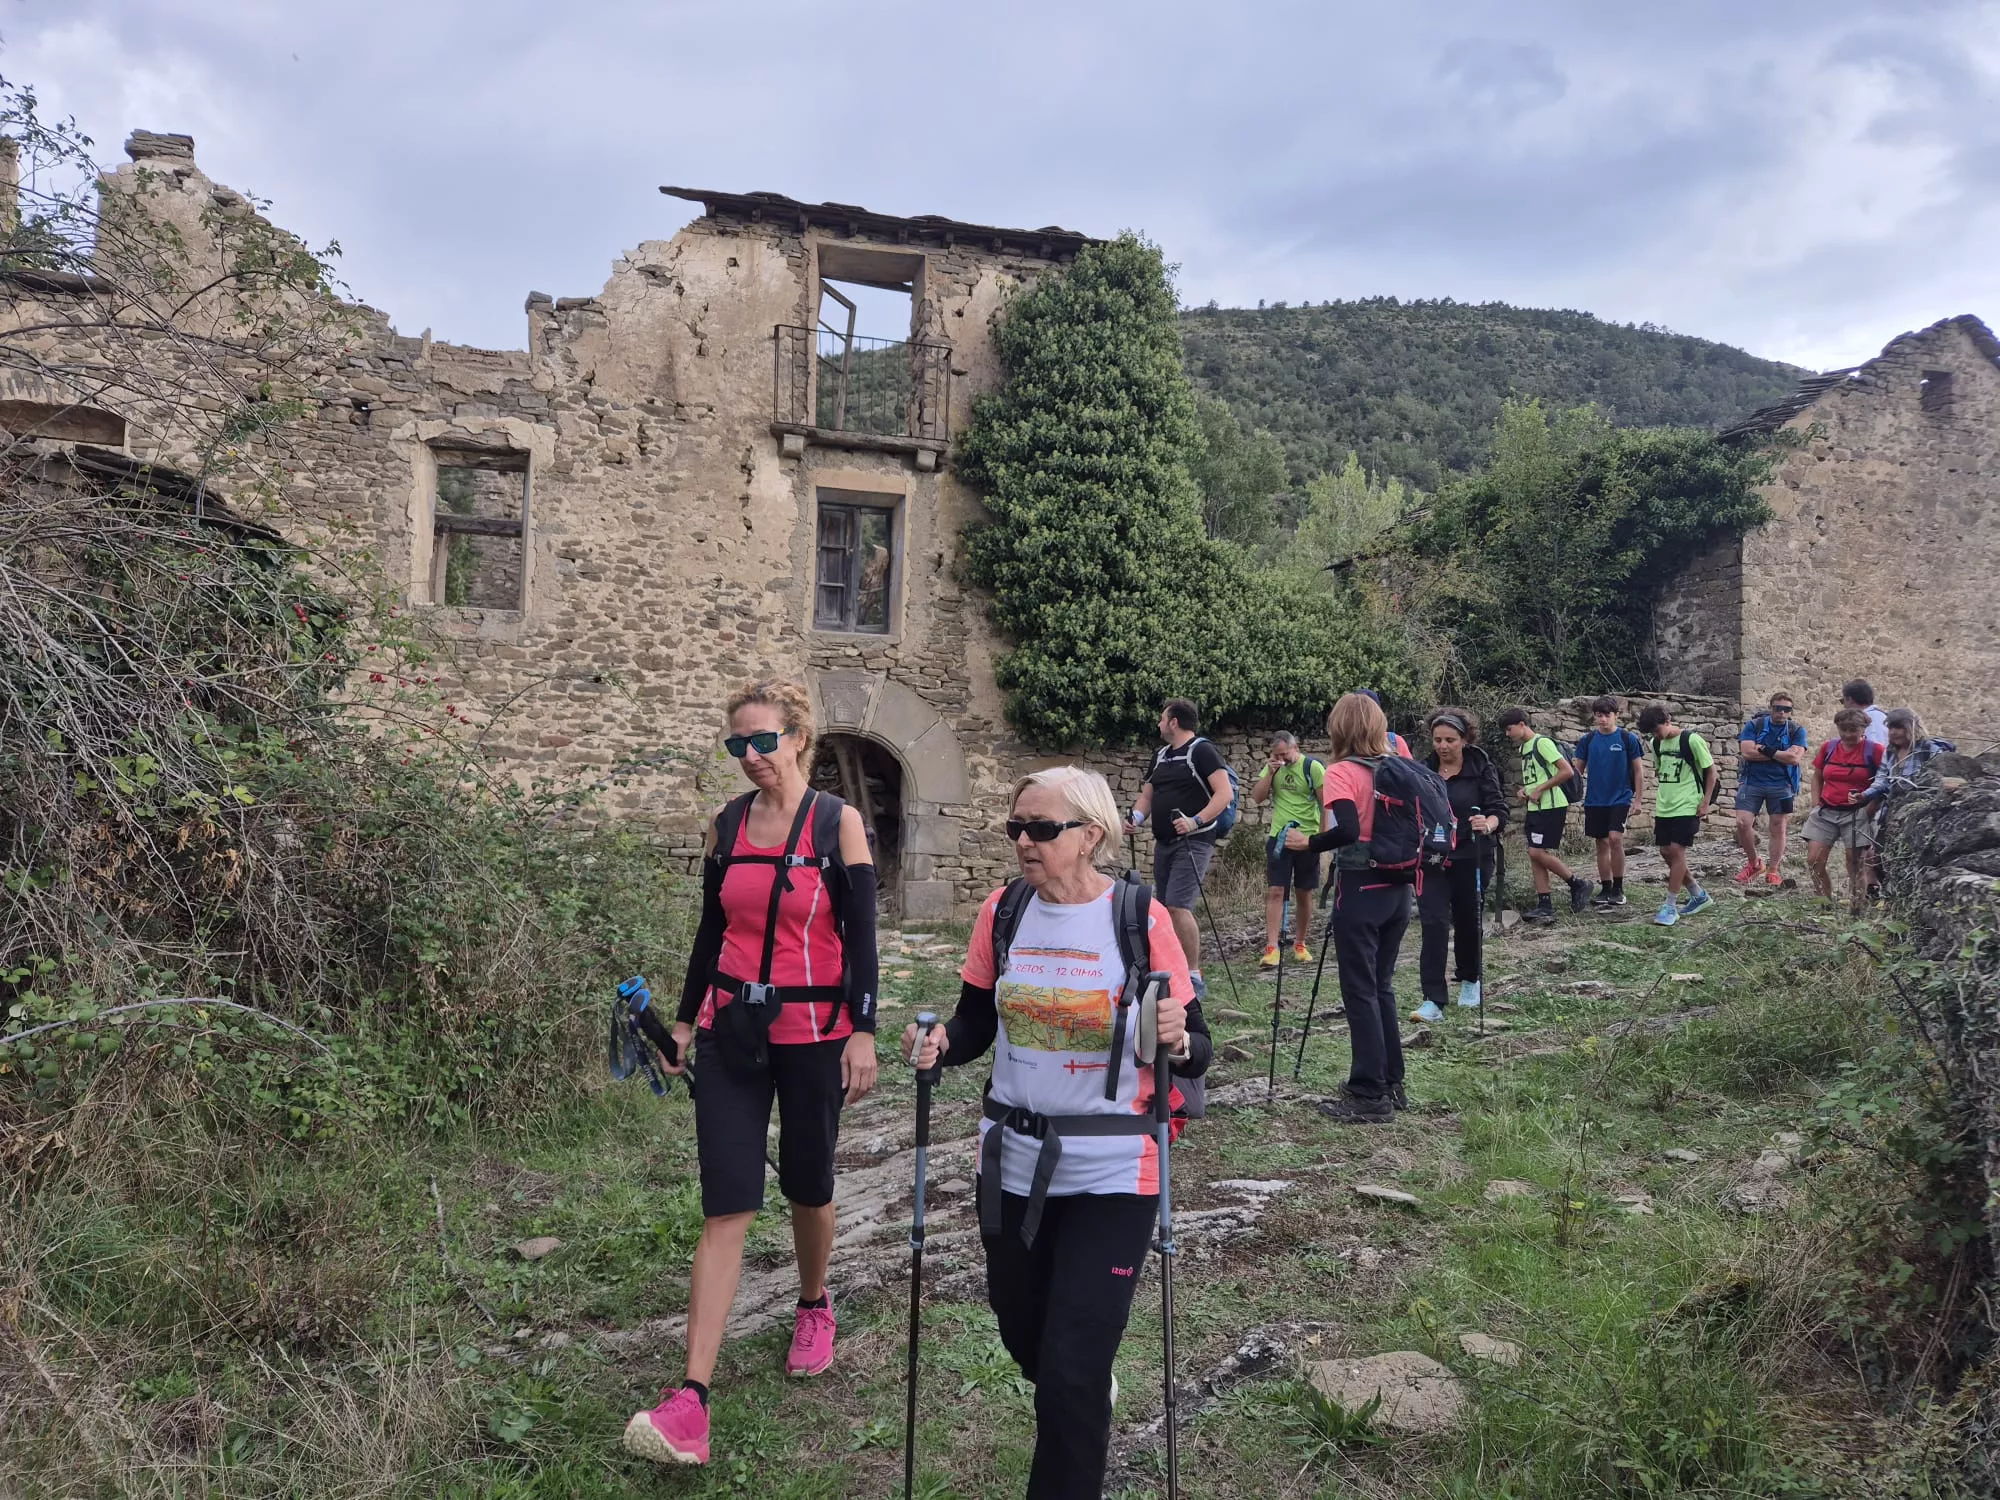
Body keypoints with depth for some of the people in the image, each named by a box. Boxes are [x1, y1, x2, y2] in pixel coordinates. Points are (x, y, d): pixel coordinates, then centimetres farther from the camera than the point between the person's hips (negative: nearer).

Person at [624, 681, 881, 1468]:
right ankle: (692, 1399, -4)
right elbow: (711, 930, 11)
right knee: (725, 1207, -3)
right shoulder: (727, 824, 3)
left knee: (807, 1186, 15)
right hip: (732, 1030, 2)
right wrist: (685, 1019, 12)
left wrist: (863, 1033, -12)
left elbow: (860, 935, -8)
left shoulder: (838, 822, -8)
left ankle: (814, 1306, 44)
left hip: (813, 1033, -2)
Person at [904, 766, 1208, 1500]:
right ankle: (1085, 1424, 55)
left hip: (1110, 1173, -4)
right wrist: (939, 1045, -14)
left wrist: (1176, 1040, -31)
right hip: (1011, 1164, 5)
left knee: (1073, 1370, -3)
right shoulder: (1003, 910, -2)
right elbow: (976, 1025, 7)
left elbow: (1194, 1053, -9)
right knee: (1024, 1335, 22)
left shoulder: (1141, 917, -13)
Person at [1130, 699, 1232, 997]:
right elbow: (1147, 795, 20)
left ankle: (1194, 977, -11)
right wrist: (1137, 816, -1)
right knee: (1165, 908, 10)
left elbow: (1225, 793, -18)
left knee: (1178, 906, -18)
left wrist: (1196, 821, -28)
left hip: (1193, 842, -9)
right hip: (1164, 843, 9)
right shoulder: (1160, 755, 16)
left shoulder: (1202, 751, -9)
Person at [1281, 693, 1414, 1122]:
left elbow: (1347, 831, -24)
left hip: (1361, 891, -7)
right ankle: (1391, 1085, 23)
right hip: (1398, 889, 7)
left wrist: (1307, 843, -11)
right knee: (1381, 987, 17)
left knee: (1360, 992, 0)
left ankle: (1370, 1096, 2)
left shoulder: (1342, 772, -11)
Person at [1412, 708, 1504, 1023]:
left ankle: (1469, 980, 41)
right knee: (1434, 924, -10)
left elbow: (1499, 810, -12)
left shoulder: (1482, 768, -6)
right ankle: (1433, 1001, -11)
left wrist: (1488, 824, -33)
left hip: (1470, 859, -1)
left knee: (1467, 920, 14)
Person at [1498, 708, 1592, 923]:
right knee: (1535, 855, 5)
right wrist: (1523, 791, 8)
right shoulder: (1523, 748, 16)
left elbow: (1567, 771, -18)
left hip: (1551, 807, -9)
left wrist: (1539, 790, -17)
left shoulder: (1542, 743, -12)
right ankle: (1544, 906, 6)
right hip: (1534, 808, 9)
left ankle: (1578, 884, 4)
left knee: (1538, 853, -13)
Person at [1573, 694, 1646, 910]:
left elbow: (1638, 770, 1)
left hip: (1620, 798, -4)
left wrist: (1637, 799, -1)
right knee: (1601, 843, 8)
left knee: (1615, 838, -17)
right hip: (1595, 801, 4)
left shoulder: (1628, 738, -4)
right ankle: (1605, 890, 17)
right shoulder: (1588, 740, 4)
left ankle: (1618, 888, -4)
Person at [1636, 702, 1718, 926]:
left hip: (1687, 807, -7)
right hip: (1664, 807, 7)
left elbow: (1711, 771, -7)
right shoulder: (1656, 743, 6)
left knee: (1677, 851, -11)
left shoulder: (1691, 740, -13)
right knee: (1666, 852, 8)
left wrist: (1706, 802, -9)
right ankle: (1699, 896, 25)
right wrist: (1660, 795, 15)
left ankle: (1670, 906, -5)